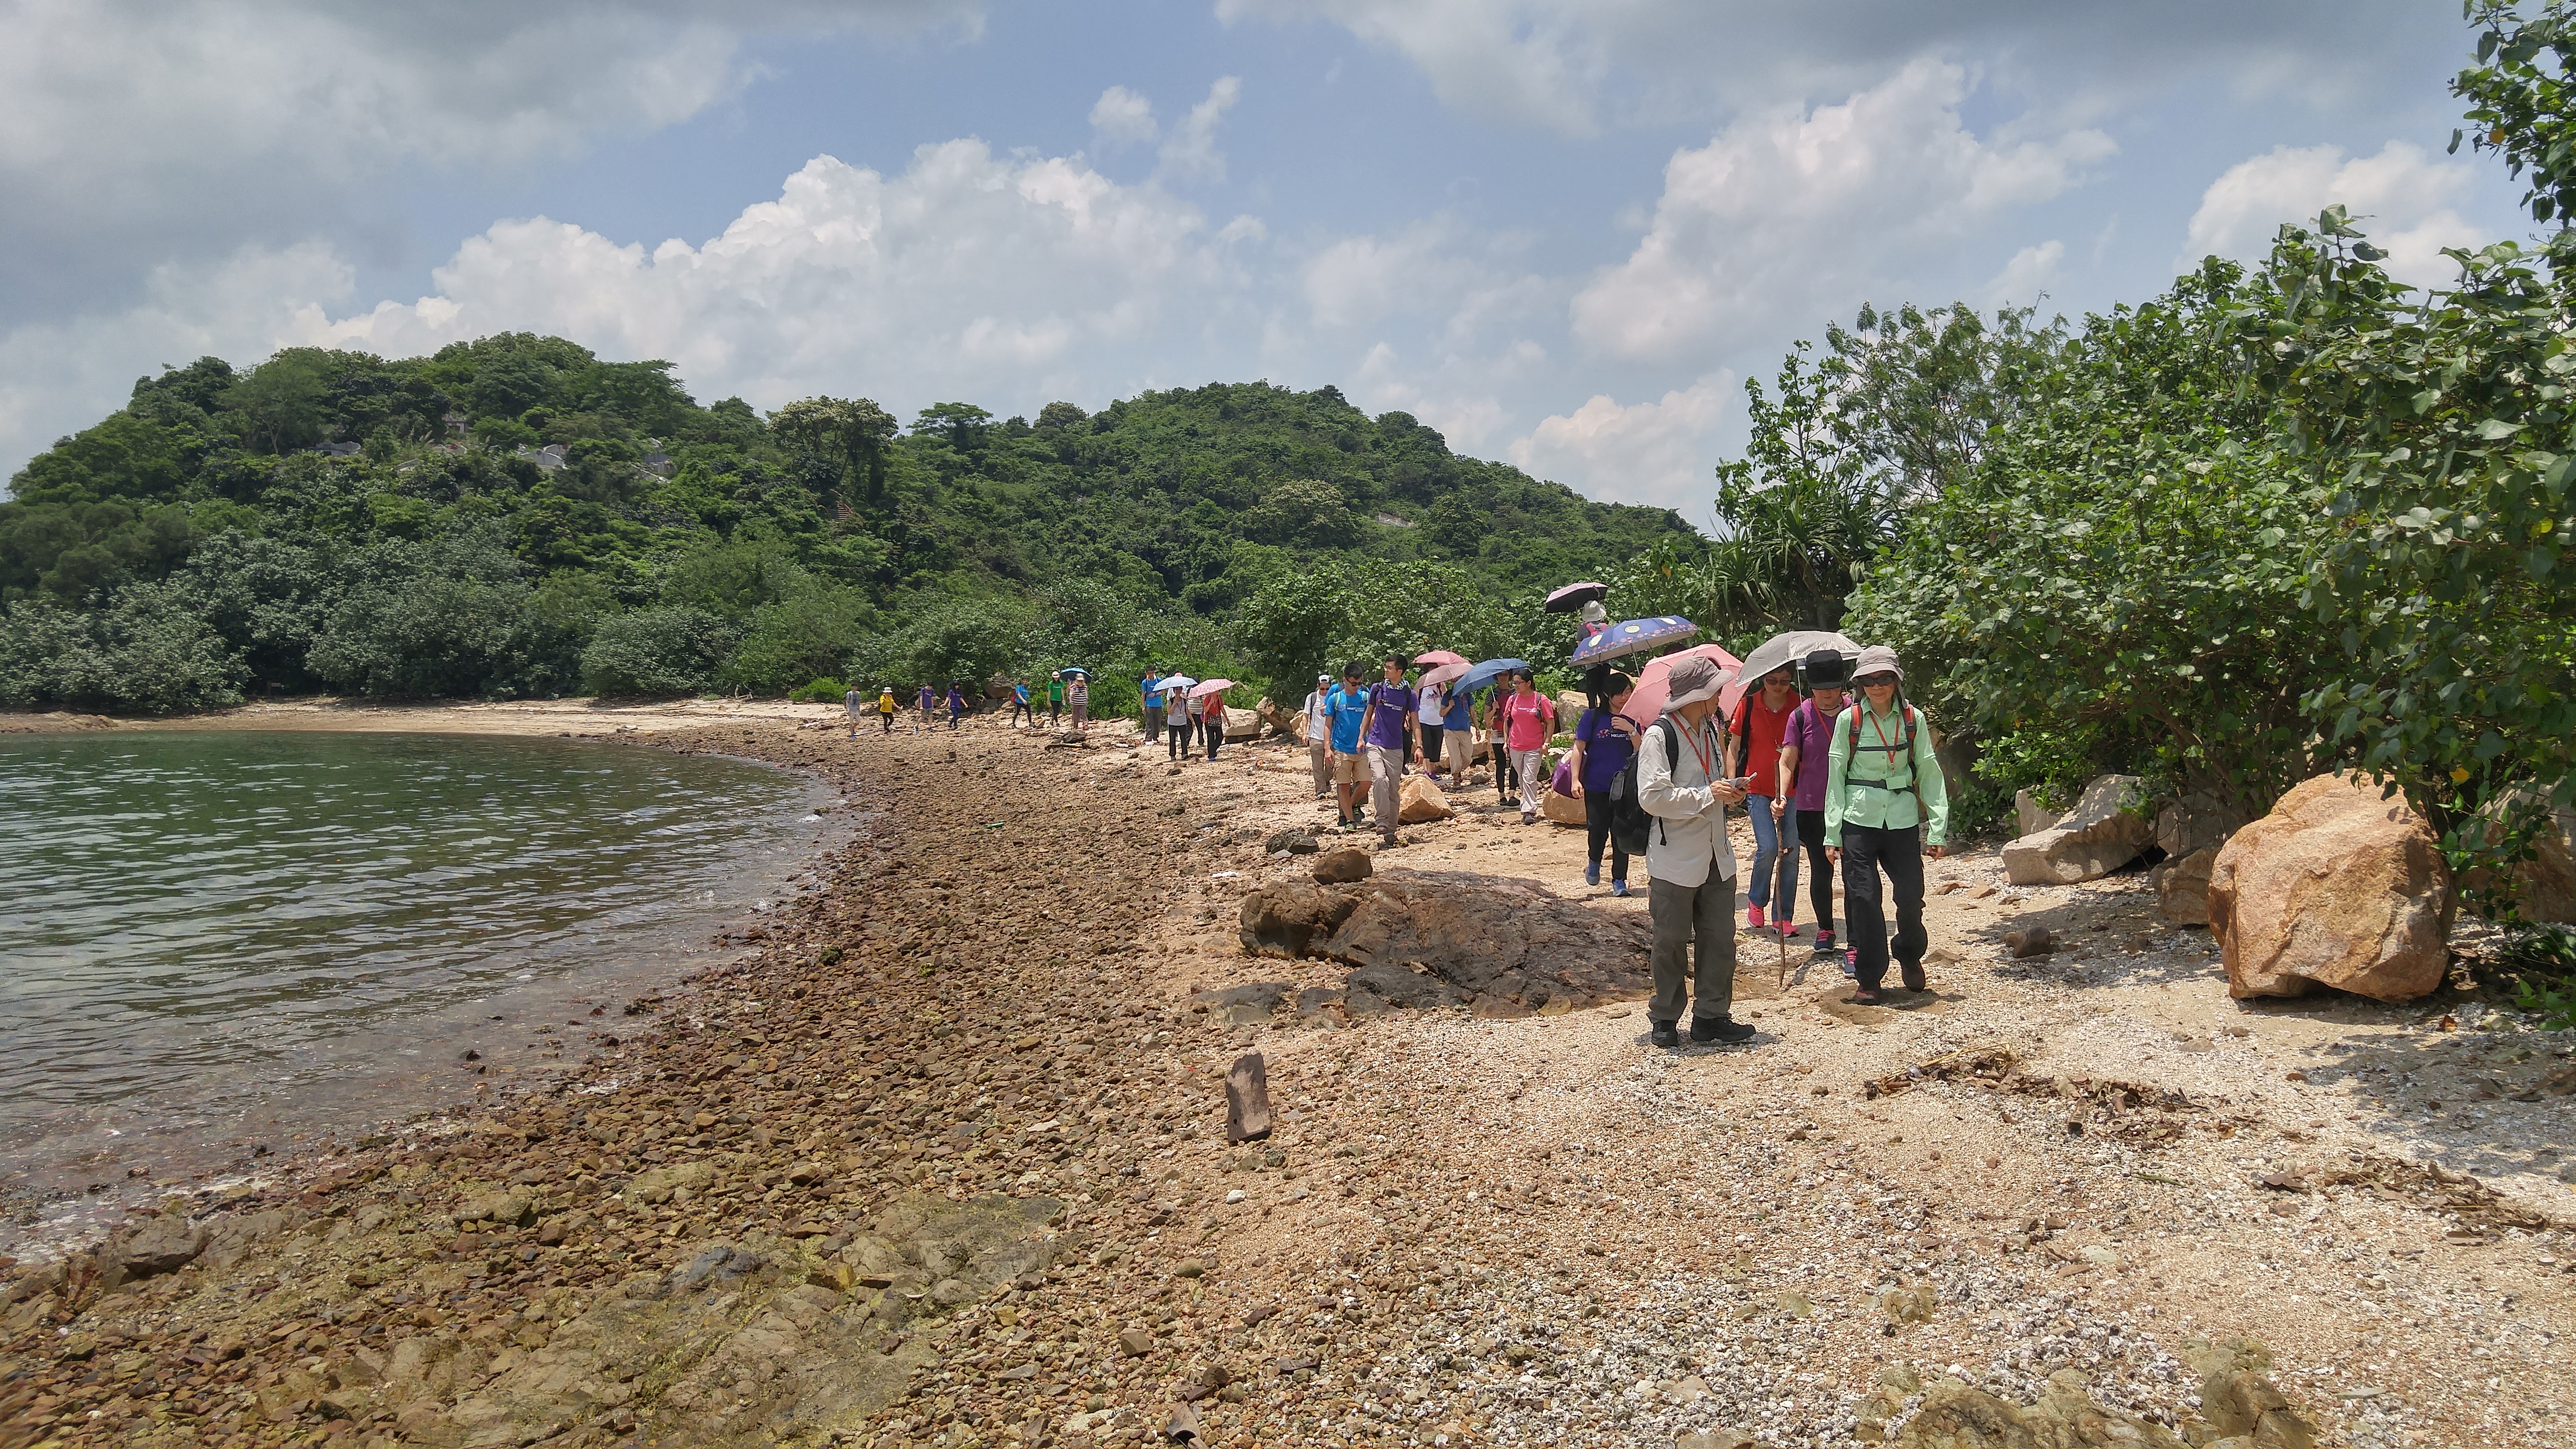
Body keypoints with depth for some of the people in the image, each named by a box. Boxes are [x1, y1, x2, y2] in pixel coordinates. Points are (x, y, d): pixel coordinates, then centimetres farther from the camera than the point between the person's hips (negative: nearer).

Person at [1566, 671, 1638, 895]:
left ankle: (1619, 881, 10)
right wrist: (1576, 780, -11)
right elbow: (1579, 749, -3)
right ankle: (1594, 863, 25)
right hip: (1596, 786, -2)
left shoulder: (1633, 720, 7)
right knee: (1597, 829, -5)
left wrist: (1631, 731, -18)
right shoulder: (1593, 717, -2)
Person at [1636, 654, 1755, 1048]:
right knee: (1671, 943, 5)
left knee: (1720, 938, 9)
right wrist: (1707, 795, -21)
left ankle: (1711, 1016, 19)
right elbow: (1652, 797, -23)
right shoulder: (1659, 735, -14)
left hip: (1716, 856, 7)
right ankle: (1665, 1019, 19)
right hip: (1675, 860, -7)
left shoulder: (1710, 728, 11)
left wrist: (1727, 792, 4)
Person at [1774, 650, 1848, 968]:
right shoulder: (1801, 716, -2)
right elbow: (1787, 761, -5)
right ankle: (1825, 931, 33)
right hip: (1811, 807, 1)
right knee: (1821, 872, 12)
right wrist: (1782, 794, -21)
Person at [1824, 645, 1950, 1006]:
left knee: (1911, 896, 1)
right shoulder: (1849, 720, 1)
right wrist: (1832, 834, -2)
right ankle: (1869, 980, 9)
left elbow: (1930, 774, 6)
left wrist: (1937, 828, 0)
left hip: (1902, 818, 1)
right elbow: (1836, 777, 2)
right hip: (1859, 818, -1)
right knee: (1863, 898, -3)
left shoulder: (1913, 719, 3)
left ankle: (1910, 956, 31)